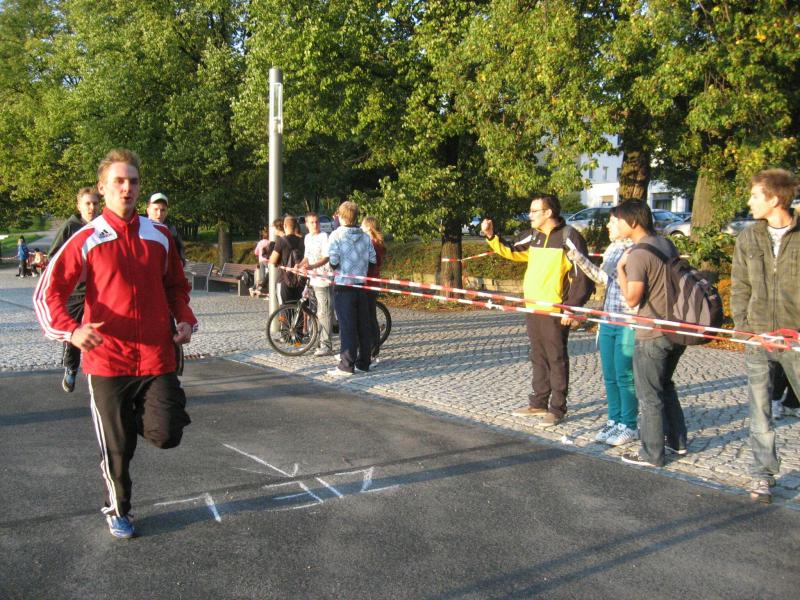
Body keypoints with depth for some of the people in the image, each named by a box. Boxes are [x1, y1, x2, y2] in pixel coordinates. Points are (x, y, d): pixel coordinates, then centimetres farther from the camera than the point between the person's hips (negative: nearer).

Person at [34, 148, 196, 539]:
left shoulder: (160, 236, 6)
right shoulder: (87, 240, -4)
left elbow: (176, 285, 20)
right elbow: (48, 291, -3)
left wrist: (185, 319, 2)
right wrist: (70, 329, -20)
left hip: (157, 358, 2)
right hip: (108, 362, -2)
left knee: (166, 436, -5)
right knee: (117, 447, 6)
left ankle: (137, 416, 30)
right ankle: (117, 511, 32)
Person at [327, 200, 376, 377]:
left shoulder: (337, 235, -9)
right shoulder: (365, 236, 5)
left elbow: (333, 260, -16)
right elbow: (372, 258, 3)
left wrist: (333, 266, 5)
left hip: (343, 285, -4)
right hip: (361, 284, 5)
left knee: (347, 327, -3)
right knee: (363, 325, 10)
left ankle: (347, 366, -3)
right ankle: (363, 363, 15)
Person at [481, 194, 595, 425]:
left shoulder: (569, 237, -11)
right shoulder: (533, 237, 11)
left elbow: (582, 276, -12)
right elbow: (510, 252, 23)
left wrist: (571, 307, -16)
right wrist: (491, 236, 9)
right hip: (532, 308, 7)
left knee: (557, 360, 2)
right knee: (538, 358, 16)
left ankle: (557, 409, 10)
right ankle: (538, 403, 26)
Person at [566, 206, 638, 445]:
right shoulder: (611, 249, 11)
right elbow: (602, 278, 23)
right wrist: (581, 260, 16)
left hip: (629, 323, -8)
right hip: (608, 320, 8)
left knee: (624, 376, 0)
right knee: (609, 376, 14)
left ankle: (628, 426, 13)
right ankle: (614, 421, 26)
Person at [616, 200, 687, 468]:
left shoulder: (638, 254, -18)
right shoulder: (667, 245, 8)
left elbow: (632, 298, -18)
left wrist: (620, 267, -11)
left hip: (652, 335, -9)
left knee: (649, 395, 3)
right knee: (665, 385, 24)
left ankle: (652, 454, 11)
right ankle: (676, 441, 32)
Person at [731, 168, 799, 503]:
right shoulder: (748, 239, 7)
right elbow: (739, 287, 9)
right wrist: (743, 327, -1)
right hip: (757, 338, 2)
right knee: (759, 410, 6)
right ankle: (763, 474, 16)